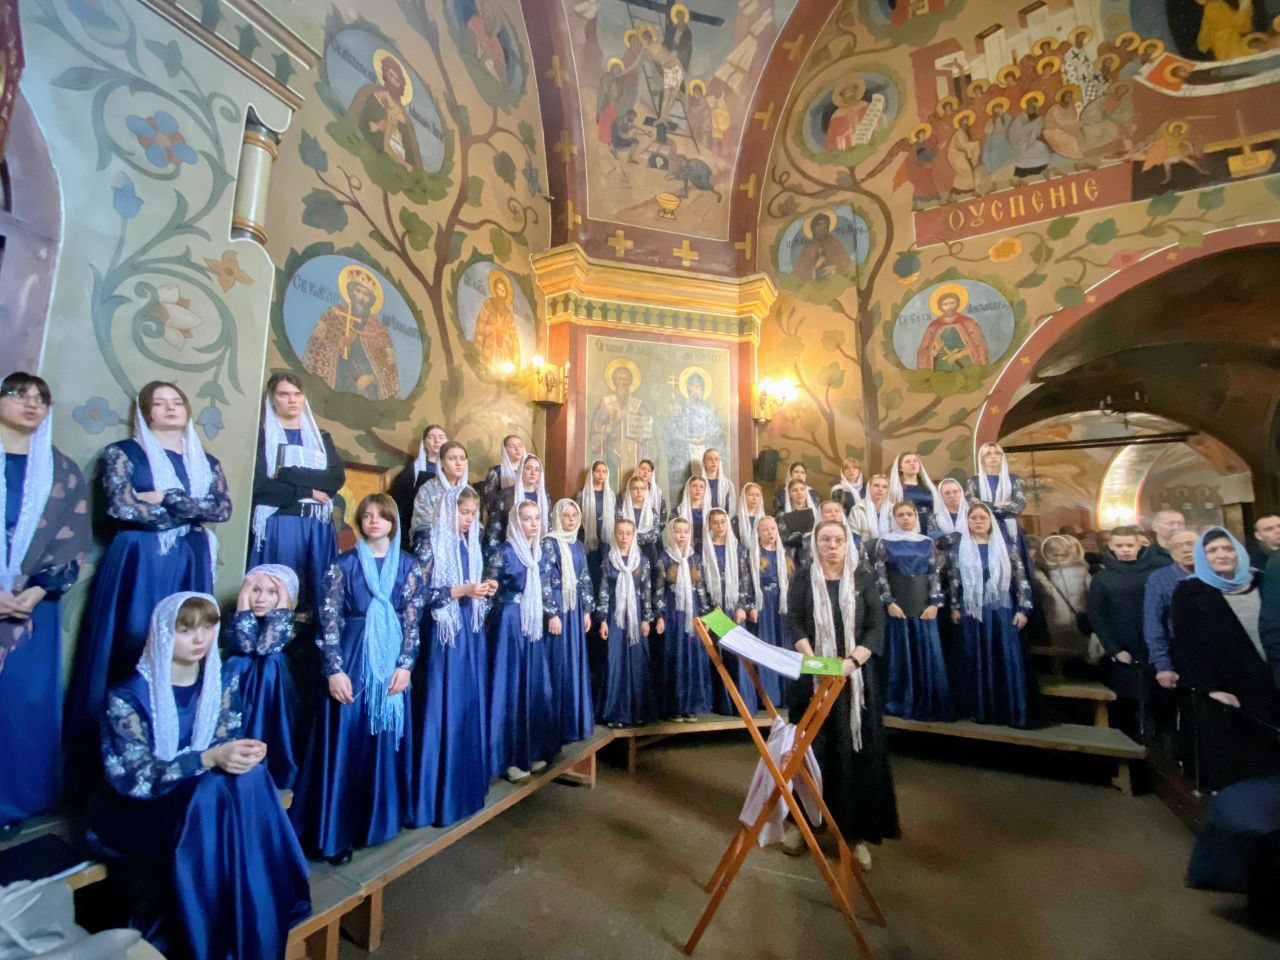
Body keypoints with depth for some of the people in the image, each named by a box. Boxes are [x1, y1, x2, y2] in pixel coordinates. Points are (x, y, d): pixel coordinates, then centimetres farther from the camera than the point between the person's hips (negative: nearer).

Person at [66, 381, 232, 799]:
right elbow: (122, 506, -10)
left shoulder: (206, 462, 15)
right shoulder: (124, 453, 6)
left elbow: (224, 508, 0)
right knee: (131, 651, -5)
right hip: (138, 563, -3)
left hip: (189, 566, 3)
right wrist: (193, 510, -6)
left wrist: (167, 498, -9)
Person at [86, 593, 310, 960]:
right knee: (210, 794, -32)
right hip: (136, 808, -4)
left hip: (203, 794, 4)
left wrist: (243, 753, -24)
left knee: (247, 777, -28)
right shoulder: (128, 695, -15)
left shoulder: (222, 683, -2)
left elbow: (226, 744, 0)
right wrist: (209, 758, -35)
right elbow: (136, 777, -21)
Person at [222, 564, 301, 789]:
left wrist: (282, 603, -20)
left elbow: (264, 647, -23)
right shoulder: (239, 619, 0)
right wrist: (244, 599, -17)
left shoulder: (287, 624, -3)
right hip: (238, 678, 1)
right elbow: (245, 645, -21)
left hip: (272, 683, -1)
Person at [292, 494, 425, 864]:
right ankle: (338, 831, 17)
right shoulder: (344, 564, 0)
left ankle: (381, 818, 29)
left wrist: (405, 665, -6)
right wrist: (334, 669, -9)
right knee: (345, 740, 3)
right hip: (351, 658, -1)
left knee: (386, 738, 10)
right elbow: (329, 619, -3)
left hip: (392, 661, 2)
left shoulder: (409, 565, 3)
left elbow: (412, 619, 1)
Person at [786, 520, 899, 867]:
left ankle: (858, 832, 15)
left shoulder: (863, 580, 5)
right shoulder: (802, 581, 4)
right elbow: (794, 625, -4)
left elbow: (876, 626, -3)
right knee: (810, 748, 5)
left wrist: (852, 661, -17)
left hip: (856, 678, 1)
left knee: (857, 750, 3)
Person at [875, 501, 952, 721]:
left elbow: (936, 573, 4)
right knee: (900, 654, 2)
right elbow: (880, 574, -3)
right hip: (897, 605, -2)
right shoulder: (885, 542, 2)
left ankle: (929, 703, 15)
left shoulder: (927, 543, 9)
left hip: (924, 606, 2)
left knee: (928, 654, 2)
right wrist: (889, 602, -10)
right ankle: (901, 703, 12)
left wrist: (934, 603, -6)